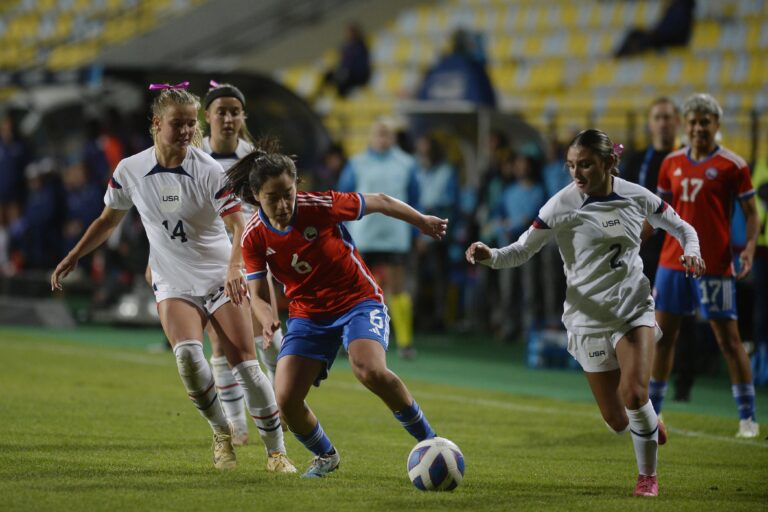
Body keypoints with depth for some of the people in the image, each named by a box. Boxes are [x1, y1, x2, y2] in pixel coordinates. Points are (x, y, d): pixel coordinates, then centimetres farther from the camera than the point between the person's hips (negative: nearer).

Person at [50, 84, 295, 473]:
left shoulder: (207, 170, -13)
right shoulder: (130, 171, -4)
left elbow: (239, 225, -20)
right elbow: (108, 220, 14)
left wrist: (234, 268, -37)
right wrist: (72, 258, 14)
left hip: (220, 278, -1)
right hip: (173, 284, 1)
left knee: (245, 366, -10)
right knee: (187, 354, -26)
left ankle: (276, 452, 5)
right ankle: (222, 435, -4)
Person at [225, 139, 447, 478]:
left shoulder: (319, 206, -19)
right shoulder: (254, 237, -9)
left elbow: (379, 202, -5)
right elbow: (256, 292, -4)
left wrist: (423, 222, 7)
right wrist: (267, 319, -27)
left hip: (359, 301, -4)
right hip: (308, 315, 4)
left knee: (370, 371, -33)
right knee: (286, 399, -12)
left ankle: (428, 441, -13)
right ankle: (325, 456, 19)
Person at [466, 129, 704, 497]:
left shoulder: (637, 198, -5)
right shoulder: (562, 206, -13)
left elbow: (680, 227, 11)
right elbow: (522, 251, -11)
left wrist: (691, 251, -10)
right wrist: (489, 256, -30)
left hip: (635, 308, 1)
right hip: (590, 316, 0)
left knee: (634, 393, -21)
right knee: (617, 421, 0)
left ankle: (648, 477, 3)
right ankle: (649, 425, 39)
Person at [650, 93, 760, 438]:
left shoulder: (732, 165, -5)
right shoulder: (672, 163, 9)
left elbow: (751, 213, -2)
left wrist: (749, 248, -18)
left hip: (714, 266, -5)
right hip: (672, 262, 5)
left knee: (729, 339, -2)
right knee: (662, 335, 7)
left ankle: (748, 418, 5)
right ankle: (650, 412, 16)